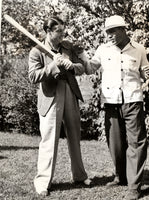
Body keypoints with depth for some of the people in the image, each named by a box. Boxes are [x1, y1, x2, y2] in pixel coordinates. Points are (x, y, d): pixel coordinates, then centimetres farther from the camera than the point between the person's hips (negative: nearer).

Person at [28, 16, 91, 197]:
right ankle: (43, 182, 7)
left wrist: (71, 65, -12)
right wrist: (53, 65, -23)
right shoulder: (37, 52, -6)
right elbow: (33, 76, -15)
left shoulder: (68, 46, 9)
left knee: (75, 139, 15)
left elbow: (81, 68, 10)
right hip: (51, 99, -5)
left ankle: (79, 175, 30)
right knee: (49, 142, -5)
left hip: (71, 96, 5)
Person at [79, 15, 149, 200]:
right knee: (115, 141, 10)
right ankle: (121, 176, 28)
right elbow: (90, 69, 8)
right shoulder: (103, 49, 5)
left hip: (132, 101, -2)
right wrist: (80, 54, -6)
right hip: (111, 101, 2)